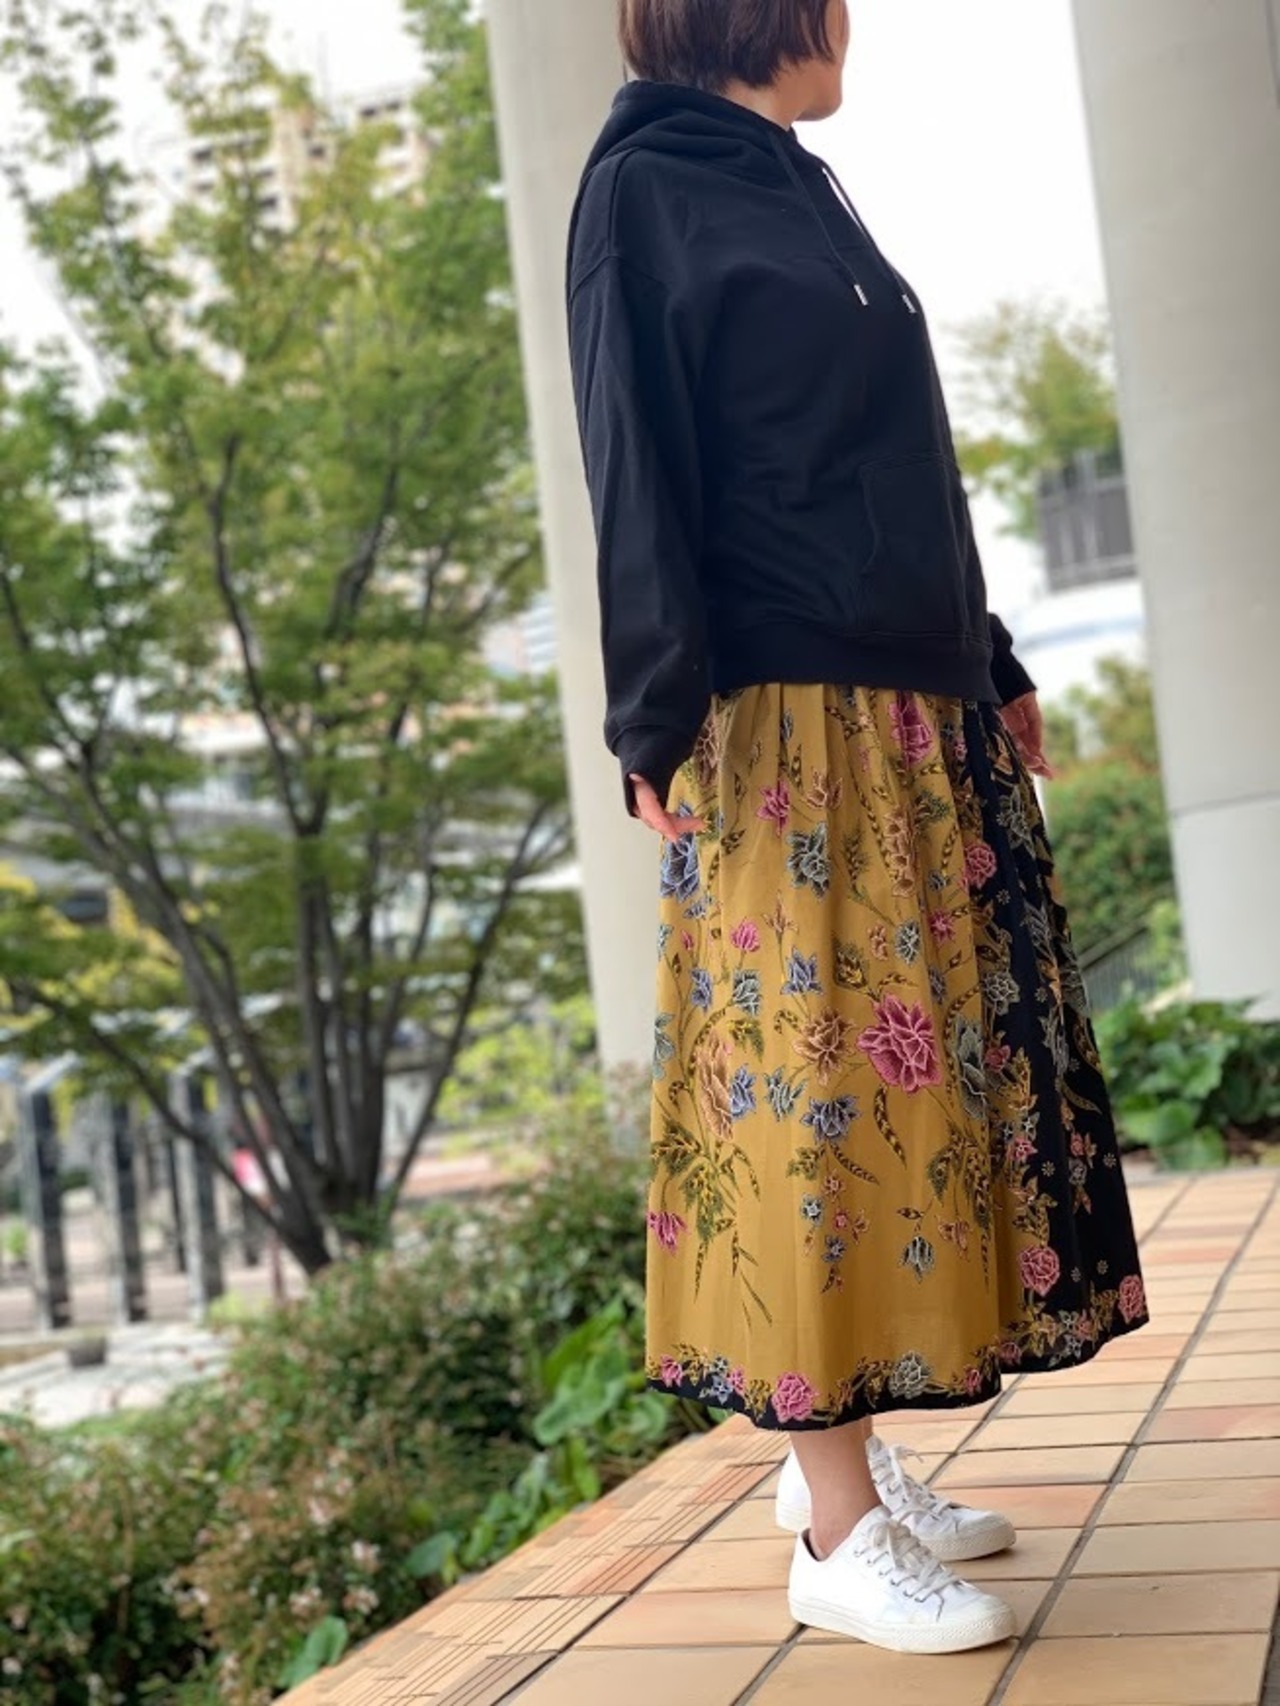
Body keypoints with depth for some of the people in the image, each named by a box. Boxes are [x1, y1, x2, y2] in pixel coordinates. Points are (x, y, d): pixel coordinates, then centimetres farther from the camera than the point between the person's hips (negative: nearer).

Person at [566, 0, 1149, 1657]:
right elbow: (637, 465, -10)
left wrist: (992, 667, 20)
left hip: (913, 723, 8)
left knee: (907, 1074, 8)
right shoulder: (646, 188, -1)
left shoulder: (807, 196, 22)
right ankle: (840, 1533, -2)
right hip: (783, 725, -8)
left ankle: (839, 1449, 18)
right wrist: (662, 710, -18)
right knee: (815, 1077, -8)